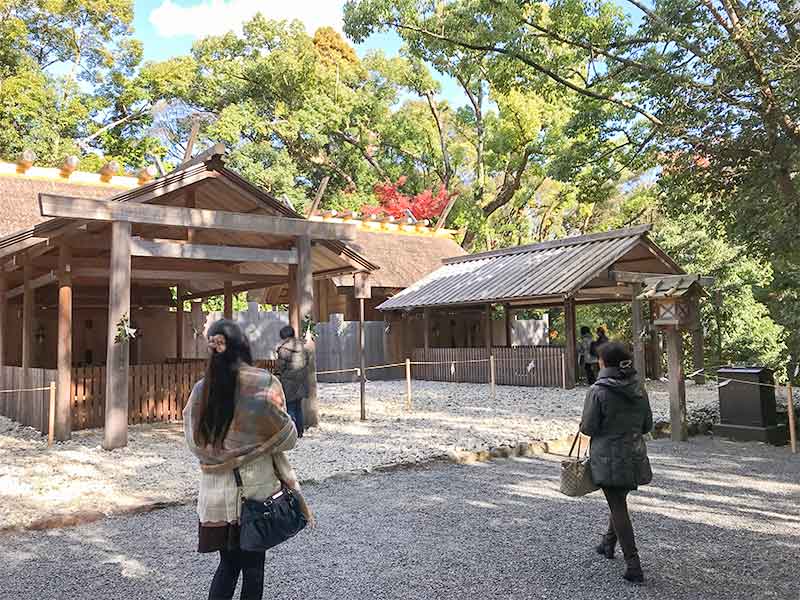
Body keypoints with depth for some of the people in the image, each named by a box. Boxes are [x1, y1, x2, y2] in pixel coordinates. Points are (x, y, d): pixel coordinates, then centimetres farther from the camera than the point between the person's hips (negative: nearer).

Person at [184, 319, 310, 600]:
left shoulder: (201, 389, -5)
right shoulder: (265, 384, -14)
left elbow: (195, 442, 2)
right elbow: (287, 437, -6)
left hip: (216, 490, 3)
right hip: (257, 486, -2)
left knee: (228, 562, 18)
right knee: (253, 564, 14)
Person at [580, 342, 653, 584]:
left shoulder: (598, 391, -18)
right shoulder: (638, 388, 0)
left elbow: (588, 428, -14)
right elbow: (647, 425, 7)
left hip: (609, 459, -6)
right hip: (634, 457, 6)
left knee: (618, 508, 2)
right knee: (619, 501, 23)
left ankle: (633, 566, 3)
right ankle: (608, 544, 42)